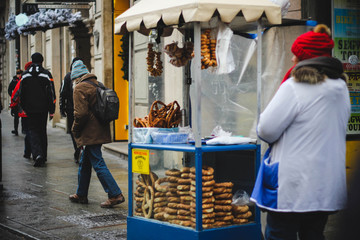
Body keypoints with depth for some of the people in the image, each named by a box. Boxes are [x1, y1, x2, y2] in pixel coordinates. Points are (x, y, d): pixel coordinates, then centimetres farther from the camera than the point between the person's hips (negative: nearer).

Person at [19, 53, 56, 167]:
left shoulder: (25, 75, 2)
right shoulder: (46, 74, -3)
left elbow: (21, 93, 7)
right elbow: (51, 93, -4)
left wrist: (24, 108, 15)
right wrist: (52, 110, 0)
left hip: (30, 109, 0)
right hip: (43, 108, 0)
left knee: (33, 130, 4)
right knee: (42, 131, 13)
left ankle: (37, 154, -18)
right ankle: (43, 156, 18)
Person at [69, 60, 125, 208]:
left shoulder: (80, 88, -12)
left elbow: (81, 113, -20)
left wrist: (75, 130, -4)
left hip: (90, 133, -9)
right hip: (100, 132, 9)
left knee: (98, 165, -6)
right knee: (84, 163, 19)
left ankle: (115, 195, -8)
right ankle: (81, 195, 28)